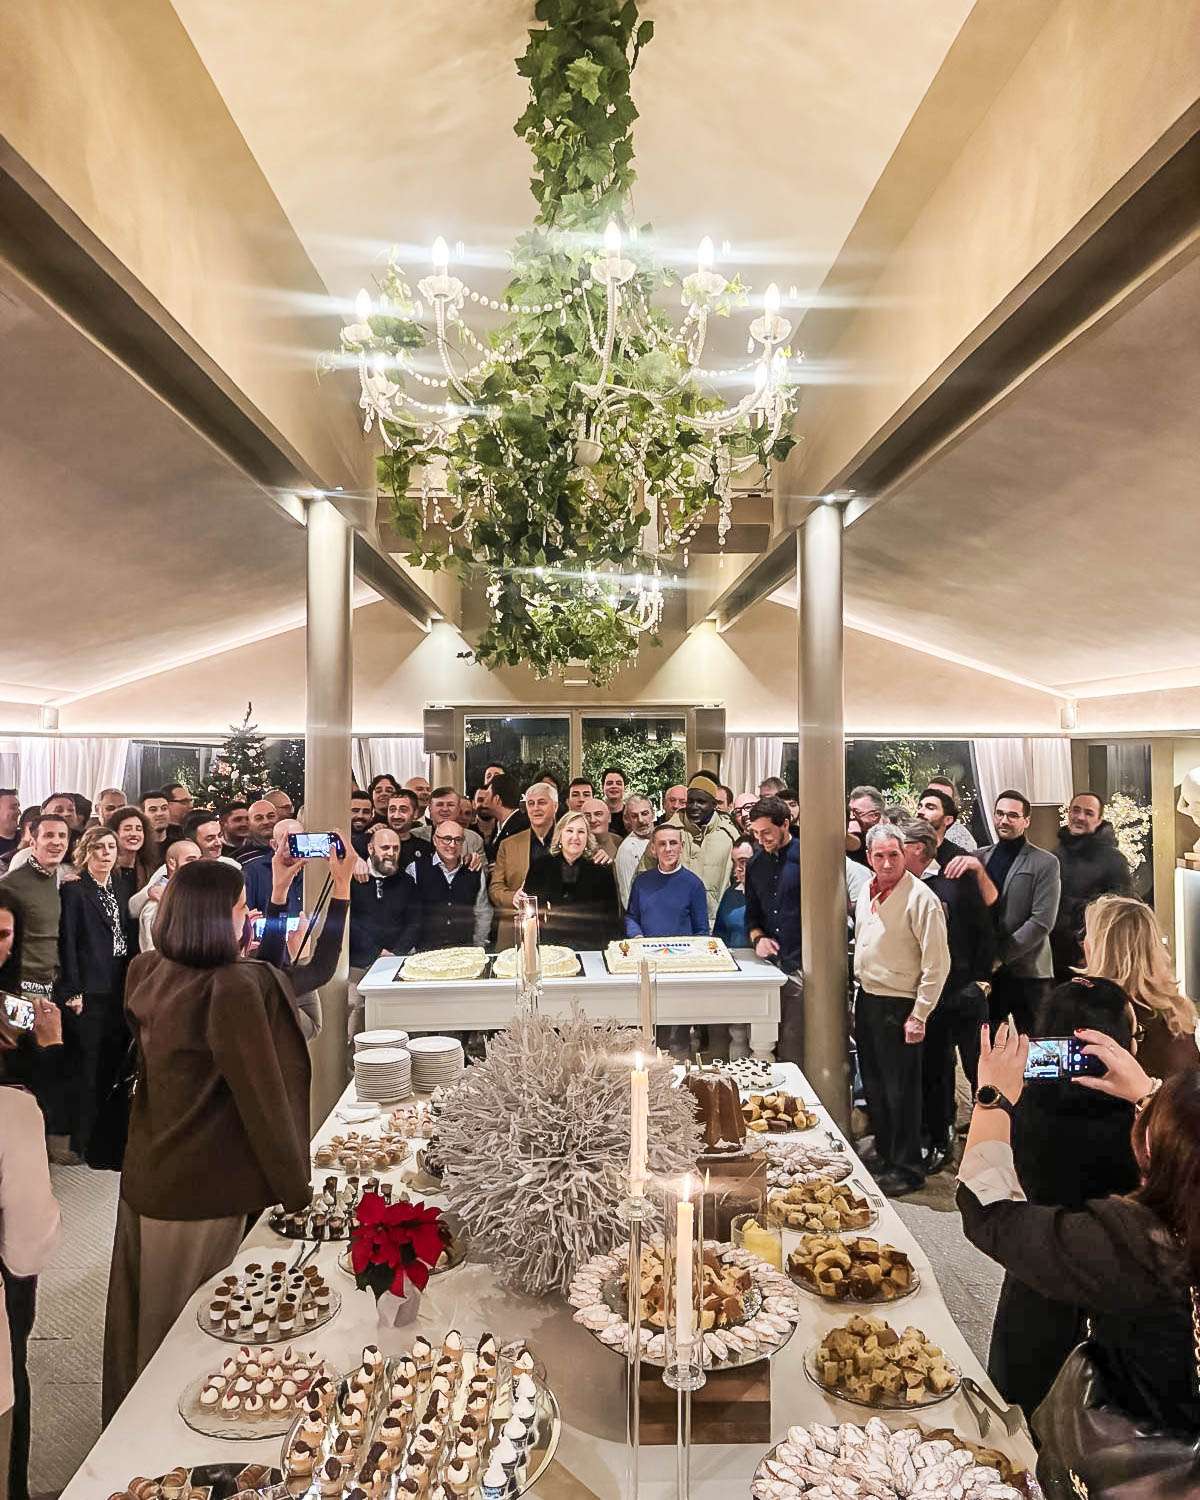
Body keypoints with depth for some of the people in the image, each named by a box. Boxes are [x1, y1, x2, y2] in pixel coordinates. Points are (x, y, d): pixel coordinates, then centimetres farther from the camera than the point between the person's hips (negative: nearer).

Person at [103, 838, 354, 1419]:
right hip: (199, 1195, -8)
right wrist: (297, 1195, -10)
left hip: (143, 1180, 8)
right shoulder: (232, 993, -27)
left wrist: (278, 891, 15)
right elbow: (264, 1104, -22)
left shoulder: (149, 973, -2)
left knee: (136, 1324, 24)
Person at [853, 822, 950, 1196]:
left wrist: (919, 1015, -18)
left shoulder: (921, 898, -16)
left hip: (898, 1005, -7)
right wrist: (860, 996, 16)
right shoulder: (866, 894, 8)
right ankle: (884, 1154, 35)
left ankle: (907, 1168, 19)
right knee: (873, 1085, 18)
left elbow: (937, 964, -17)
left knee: (900, 1091, 3)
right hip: (866, 999, 8)